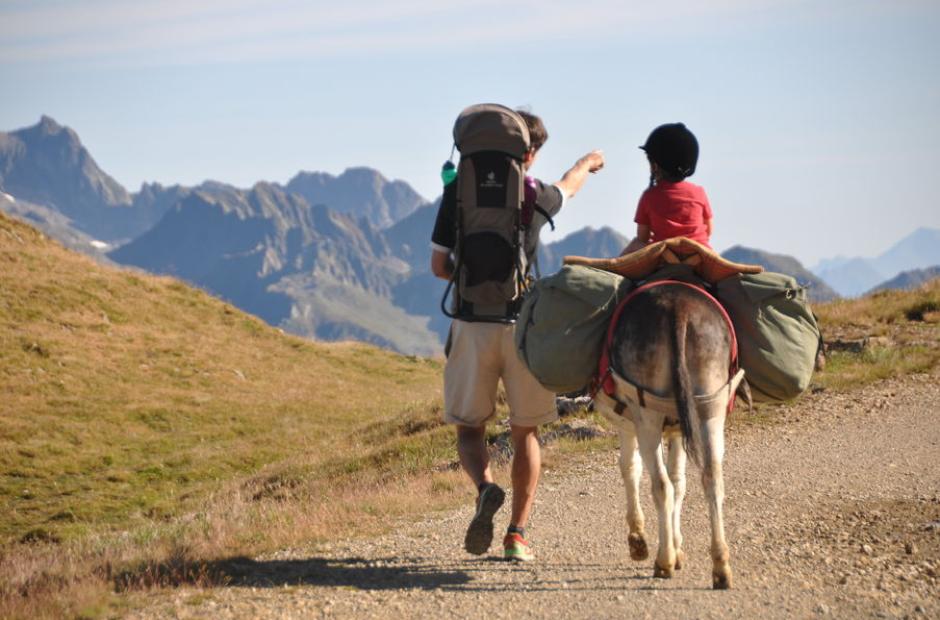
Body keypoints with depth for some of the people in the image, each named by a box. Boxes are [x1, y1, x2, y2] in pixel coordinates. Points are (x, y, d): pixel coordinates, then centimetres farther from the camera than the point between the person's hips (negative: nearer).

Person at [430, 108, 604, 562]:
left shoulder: (458, 192, -2)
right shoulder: (536, 195, -1)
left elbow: (439, 266, 2)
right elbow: (568, 186, 25)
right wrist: (587, 162, 47)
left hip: (471, 323, 0)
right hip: (523, 321, 0)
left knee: (469, 427, 11)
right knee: (525, 432, 13)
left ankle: (485, 488, -19)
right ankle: (517, 534, 10)